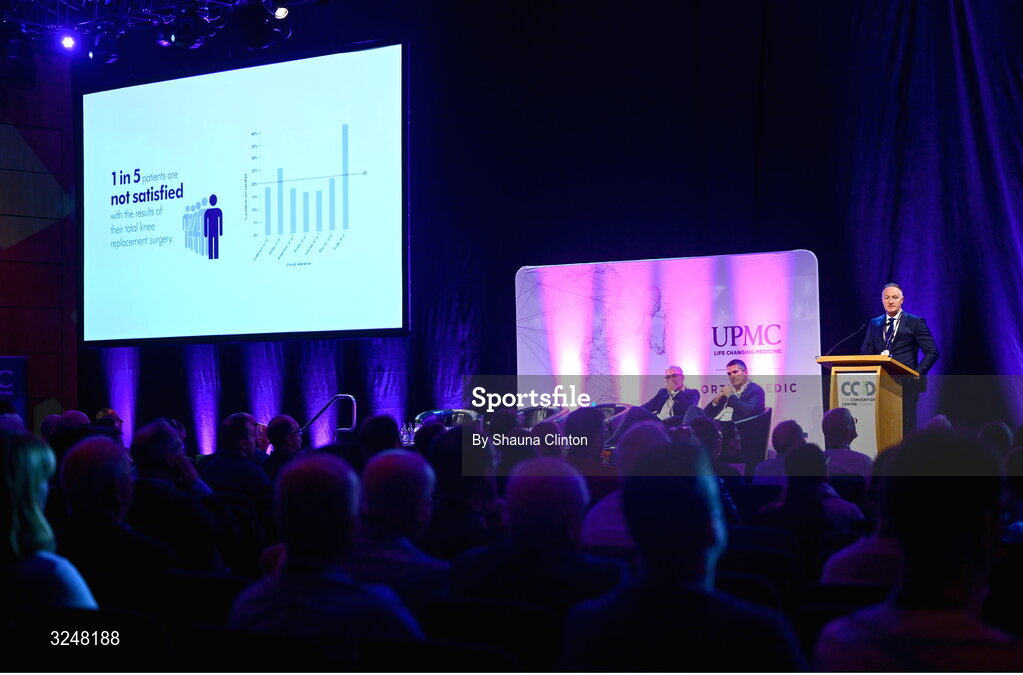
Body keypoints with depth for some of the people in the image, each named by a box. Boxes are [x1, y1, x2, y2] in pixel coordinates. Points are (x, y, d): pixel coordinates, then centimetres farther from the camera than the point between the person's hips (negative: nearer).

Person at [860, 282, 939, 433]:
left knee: (906, 429, -7)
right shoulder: (874, 324, 17)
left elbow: (932, 352, 2)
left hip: (906, 384, -3)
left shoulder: (915, 322, 6)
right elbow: (865, 353, 15)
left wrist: (917, 373, -10)